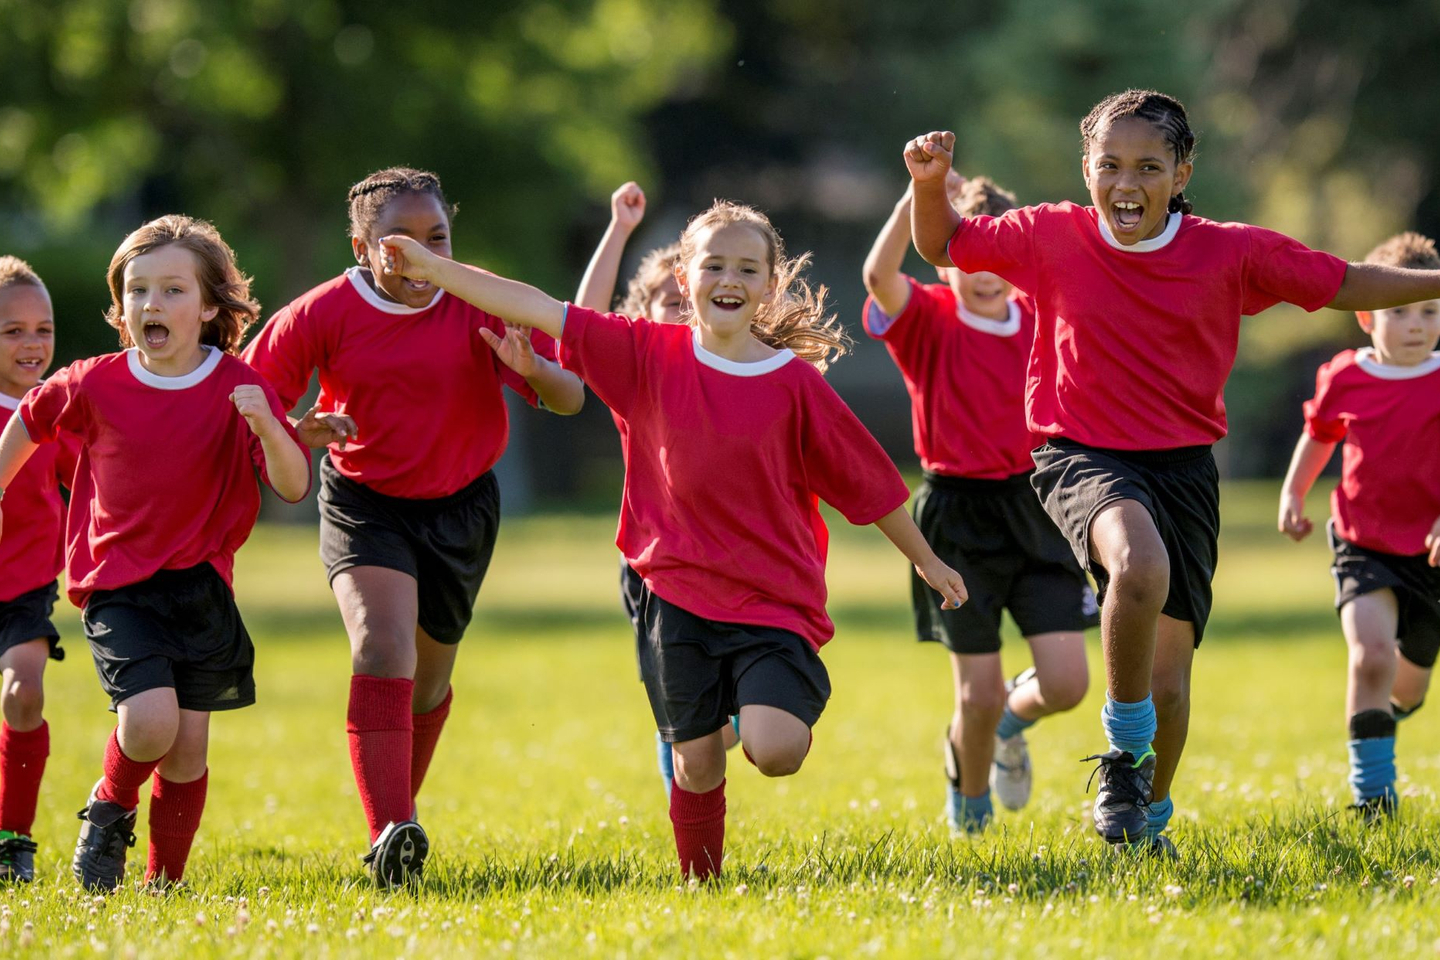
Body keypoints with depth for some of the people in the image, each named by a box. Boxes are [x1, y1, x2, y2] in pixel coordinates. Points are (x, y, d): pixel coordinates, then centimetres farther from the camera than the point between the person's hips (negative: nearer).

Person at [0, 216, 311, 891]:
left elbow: (294, 487, -12)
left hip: (201, 585, 2)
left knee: (187, 745, 1)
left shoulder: (237, 390, -6)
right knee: (150, 722, -21)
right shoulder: (95, 385, -6)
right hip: (117, 587, -2)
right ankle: (110, 809, 11)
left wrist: (267, 427, -30)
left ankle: (165, 880, 20)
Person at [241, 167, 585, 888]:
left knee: (428, 677, 16)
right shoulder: (324, 314, -12)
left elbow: (570, 400, -11)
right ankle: (391, 836, -36)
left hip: (460, 506, 3)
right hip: (364, 502, -3)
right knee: (381, 650, -25)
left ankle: (400, 806, 43)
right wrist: (300, 432, -27)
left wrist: (529, 366, -34)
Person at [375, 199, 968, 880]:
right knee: (696, 761, 4)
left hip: (773, 600, -2)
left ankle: (759, 717, 15)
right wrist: (432, 268, -8)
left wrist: (925, 560, 13)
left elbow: (869, 481, 4)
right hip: (678, 594, 2)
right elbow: (541, 311, -4)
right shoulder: (649, 355, 0)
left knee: (776, 752, -19)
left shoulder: (796, 383, -4)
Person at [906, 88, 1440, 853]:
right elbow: (942, 246, 9)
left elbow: (1345, 285, 5)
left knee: (1168, 681, 4)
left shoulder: (1230, 253, -3)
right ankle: (1123, 750, -13)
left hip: (1182, 468, 2)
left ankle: (1148, 819, 33)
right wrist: (930, 184, -9)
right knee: (1140, 567, -36)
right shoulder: (1053, 238, -3)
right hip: (1083, 457, -2)